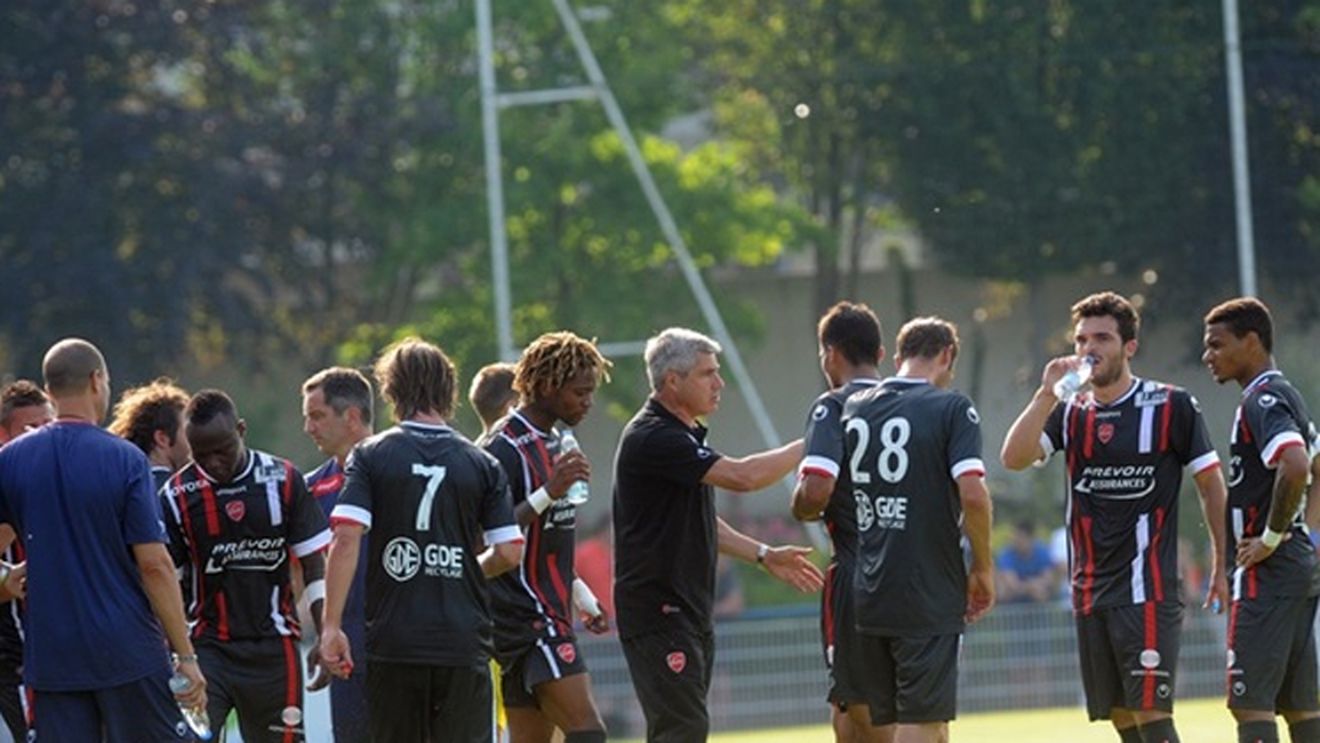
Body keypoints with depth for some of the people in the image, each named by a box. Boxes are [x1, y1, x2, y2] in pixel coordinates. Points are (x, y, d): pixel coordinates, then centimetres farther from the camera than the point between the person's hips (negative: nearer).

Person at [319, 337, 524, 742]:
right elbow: (509, 553, 1)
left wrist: (332, 626, -10)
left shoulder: (370, 456, 0)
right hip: (464, 644, 0)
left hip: (393, 646, 0)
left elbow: (346, 538, -10)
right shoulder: (482, 464, 4)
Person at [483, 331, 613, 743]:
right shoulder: (507, 448, -14)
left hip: (548, 613, 10)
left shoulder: (552, 443, 17)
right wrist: (548, 494, -29)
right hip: (524, 615, -10)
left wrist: (579, 594, 27)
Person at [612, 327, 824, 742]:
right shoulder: (653, 439, -17)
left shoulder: (681, 435, 17)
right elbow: (742, 477, -25)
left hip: (688, 611, 10)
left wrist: (764, 555, 17)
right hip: (657, 611, -10)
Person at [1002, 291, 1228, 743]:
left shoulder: (1171, 407, -2)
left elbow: (1211, 486, 3)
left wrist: (1224, 568, 1)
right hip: (1091, 595, 5)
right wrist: (1047, 394, -15)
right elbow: (1014, 458, -5)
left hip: (1148, 590, -5)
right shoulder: (1070, 413, 9)